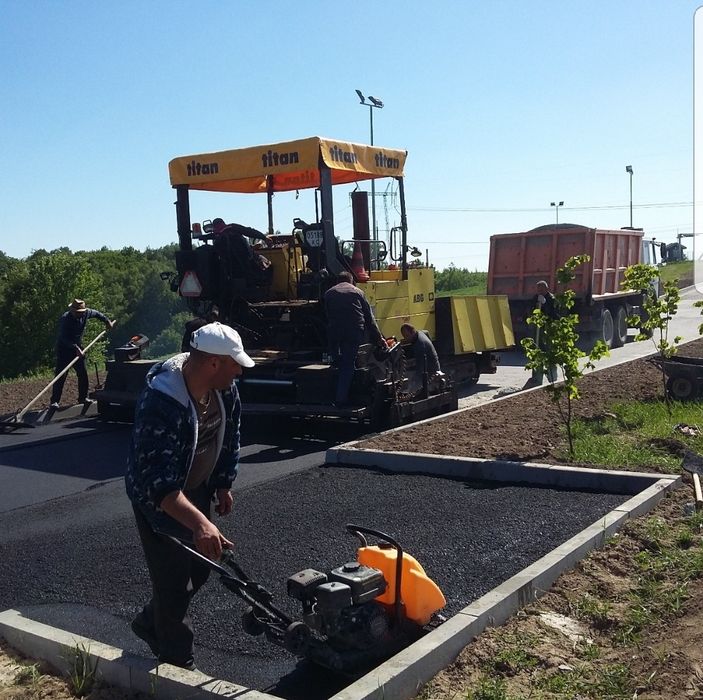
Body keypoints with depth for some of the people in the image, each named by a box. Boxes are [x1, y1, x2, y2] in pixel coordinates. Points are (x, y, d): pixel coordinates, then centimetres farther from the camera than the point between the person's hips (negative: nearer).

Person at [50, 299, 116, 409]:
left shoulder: (86, 313, -7)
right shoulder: (65, 318, -23)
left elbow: (97, 314, 17)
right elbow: (64, 338, -29)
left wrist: (108, 322, 17)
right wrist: (76, 348, -36)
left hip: (77, 347, 6)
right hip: (64, 349, -6)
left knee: (83, 374, 7)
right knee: (60, 375, -9)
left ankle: (83, 397, 19)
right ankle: (55, 401, -5)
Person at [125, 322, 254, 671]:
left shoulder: (222, 386, -13)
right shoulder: (161, 402, -37)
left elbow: (229, 434, 5)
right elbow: (158, 482, -41)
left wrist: (223, 485, 8)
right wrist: (200, 523, -53)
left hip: (198, 490, 8)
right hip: (158, 498, -8)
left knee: (199, 569, 19)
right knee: (174, 582, 1)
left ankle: (150, 623, 44)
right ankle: (180, 666, 21)